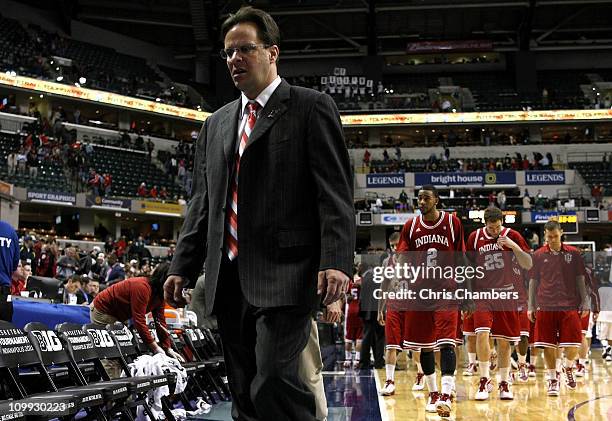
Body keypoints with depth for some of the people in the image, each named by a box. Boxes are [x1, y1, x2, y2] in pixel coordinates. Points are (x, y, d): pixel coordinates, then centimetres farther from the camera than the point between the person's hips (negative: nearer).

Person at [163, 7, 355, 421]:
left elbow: (335, 193, -7)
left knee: (273, 382, -20)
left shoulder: (312, 107, 2)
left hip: (285, 277, -6)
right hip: (229, 282, 6)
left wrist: (336, 262, -19)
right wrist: (182, 268, 13)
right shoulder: (216, 124, 21)